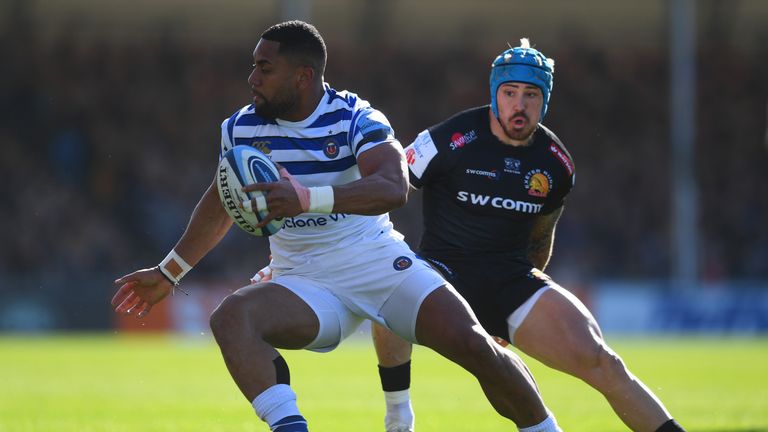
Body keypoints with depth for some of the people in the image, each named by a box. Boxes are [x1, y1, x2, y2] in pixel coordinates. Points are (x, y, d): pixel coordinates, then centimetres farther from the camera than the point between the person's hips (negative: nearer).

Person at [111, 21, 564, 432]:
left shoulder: (355, 118, -13)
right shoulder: (241, 129, 1)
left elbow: (394, 188, -32)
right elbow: (221, 205, 20)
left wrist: (308, 198, -46)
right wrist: (169, 273, 26)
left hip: (381, 262, -2)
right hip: (306, 284, 2)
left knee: (473, 345, -17)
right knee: (231, 316, -28)